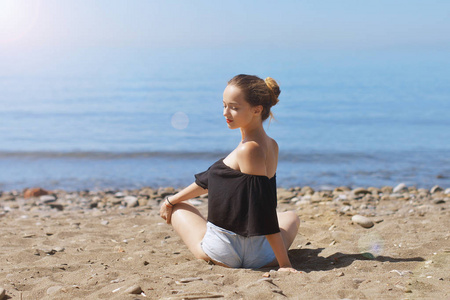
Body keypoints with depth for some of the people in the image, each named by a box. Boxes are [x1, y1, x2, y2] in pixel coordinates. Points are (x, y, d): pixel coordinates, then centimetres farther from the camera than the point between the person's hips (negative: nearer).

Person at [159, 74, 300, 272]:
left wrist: (284, 263, -23)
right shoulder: (271, 145, 5)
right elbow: (212, 178, 13)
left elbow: (263, 209, -25)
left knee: (179, 209, 22)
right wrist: (172, 199, 21)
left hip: (222, 254, -8)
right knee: (291, 217, 41)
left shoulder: (249, 149, -22)